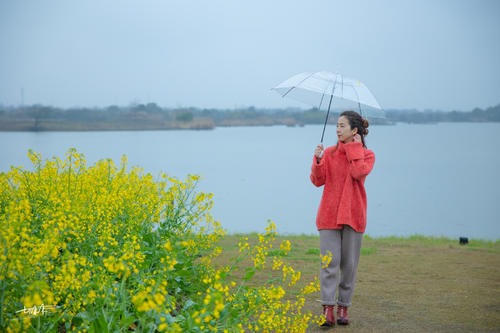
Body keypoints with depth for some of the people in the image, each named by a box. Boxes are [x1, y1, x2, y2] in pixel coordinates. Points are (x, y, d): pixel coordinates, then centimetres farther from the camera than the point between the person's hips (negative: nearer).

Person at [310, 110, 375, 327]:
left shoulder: (367, 154, 5)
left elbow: (358, 172, -16)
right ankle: (328, 308, -10)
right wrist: (318, 160, -12)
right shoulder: (329, 153, 9)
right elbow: (317, 181, 3)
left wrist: (355, 147, -7)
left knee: (349, 264, 4)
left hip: (353, 215, -1)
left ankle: (343, 307, 13)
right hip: (329, 215, 1)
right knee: (330, 262, -8)